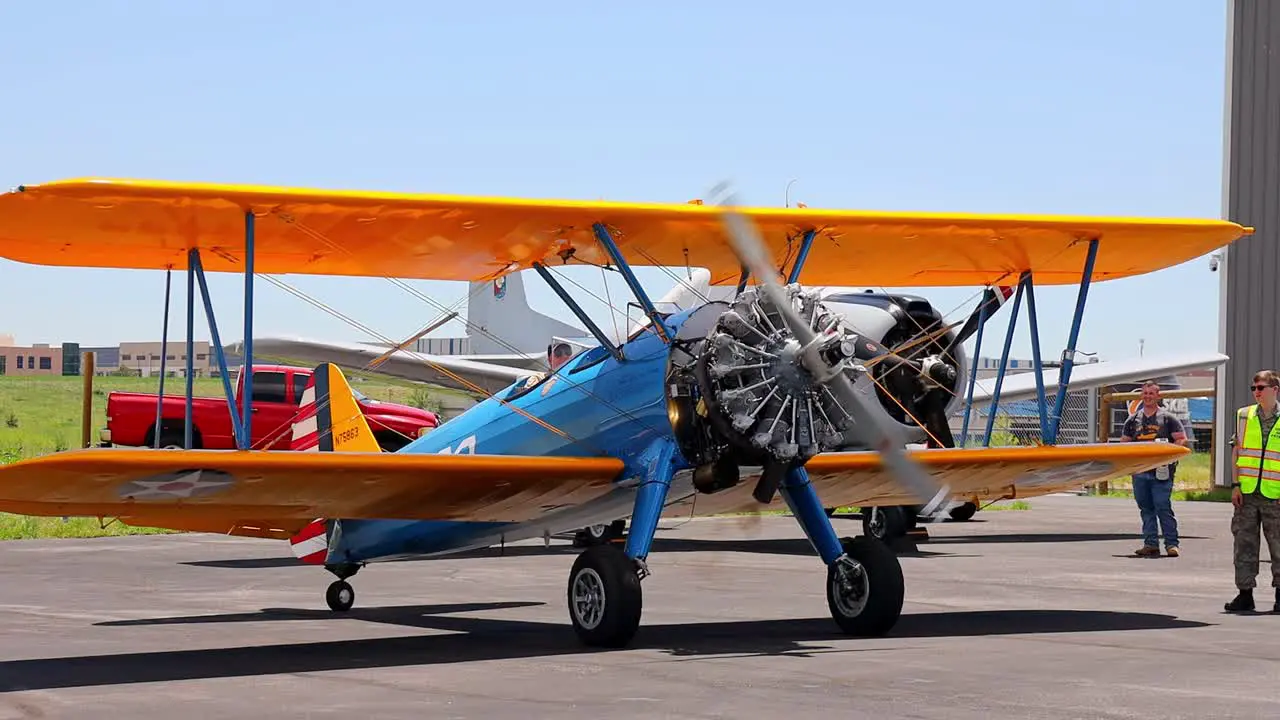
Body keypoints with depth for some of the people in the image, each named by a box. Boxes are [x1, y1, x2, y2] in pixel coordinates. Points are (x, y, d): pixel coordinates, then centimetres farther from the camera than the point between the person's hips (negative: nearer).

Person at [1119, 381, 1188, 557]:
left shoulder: (1168, 418, 4)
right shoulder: (1133, 420, 15)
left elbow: (1182, 440, 0)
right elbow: (1124, 442, 19)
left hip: (1161, 471, -4)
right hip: (1139, 471, 4)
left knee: (1163, 508, -10)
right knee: (1146, 509, 7)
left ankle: (1171, 543, -6)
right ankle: (1151, 544, 11)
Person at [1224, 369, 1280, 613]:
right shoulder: (1244, 416, 8)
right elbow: (1236, 451, 10)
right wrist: (1235, 485, 3)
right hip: (1247, 492, 2)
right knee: (1244, 542, 2)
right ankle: (1245, 593, 8)